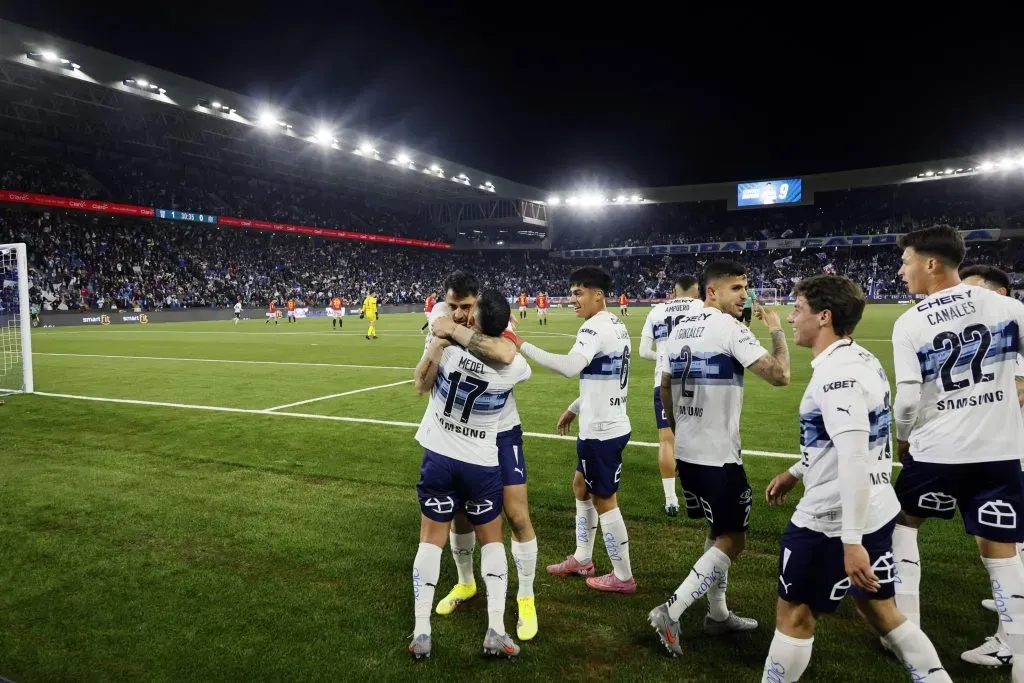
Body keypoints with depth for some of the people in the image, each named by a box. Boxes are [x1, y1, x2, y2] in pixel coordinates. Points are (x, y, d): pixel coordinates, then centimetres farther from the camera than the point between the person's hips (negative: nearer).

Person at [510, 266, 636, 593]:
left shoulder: (596, 327, -20)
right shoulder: (615, 325, 12)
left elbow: (570, 367, -37)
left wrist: (522, 346, -34)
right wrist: (574, 409, 23)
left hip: (601, 429, -10)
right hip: (605, 424, 10)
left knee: (604, 499, 3)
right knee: (581, 486, 21)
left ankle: (623, 576, 17)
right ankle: (582, 559, 34)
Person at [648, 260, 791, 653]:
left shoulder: (680, 329, 10)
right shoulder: (729, 327, -14)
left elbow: (665, 387, 16)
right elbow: (779, 375, -19)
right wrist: (777, 330, -3)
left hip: (686, 451, 8)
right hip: (718, 454, -8)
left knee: (718, 532, 22)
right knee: (732, 540, 4)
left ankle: (718, 615, 31)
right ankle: (670, 611, -2)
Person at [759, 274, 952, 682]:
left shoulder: (837, 373, -22)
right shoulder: (860, 360, 9)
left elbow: (854, 458, -30)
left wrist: (851, 540, -30)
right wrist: (796, 473, 26)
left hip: (832, 521, -9)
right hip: (874, 511, 10)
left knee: (795, 616, 8)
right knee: (880, 611, 23)